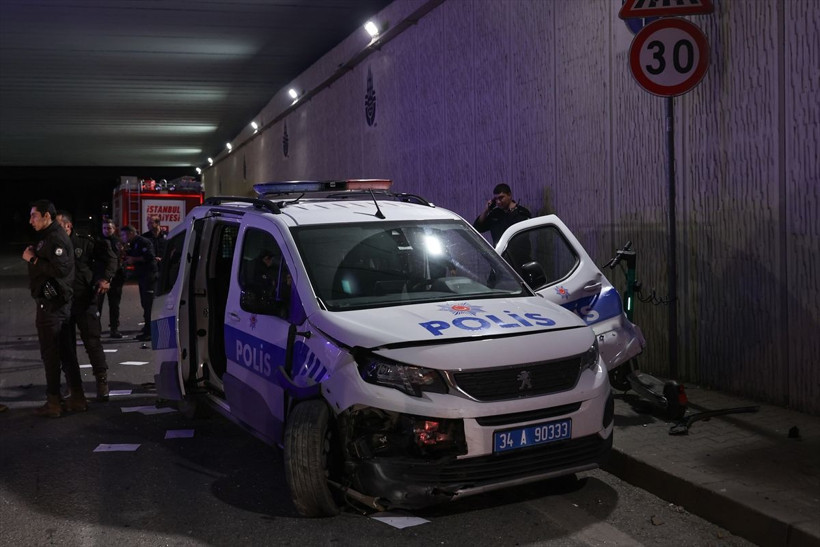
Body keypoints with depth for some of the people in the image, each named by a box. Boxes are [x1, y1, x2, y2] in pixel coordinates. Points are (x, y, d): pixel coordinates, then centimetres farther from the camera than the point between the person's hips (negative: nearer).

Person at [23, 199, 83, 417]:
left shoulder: (56, 239, -16)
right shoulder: (47, 238, 17)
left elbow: (61, 268, -27)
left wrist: (33, 260, -19)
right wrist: (33, 256, 5)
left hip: (51, 304, -10)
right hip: (53, 302, 10)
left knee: (50, 353, -5)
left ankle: (54, 403, 1)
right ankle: (77, 398, 21)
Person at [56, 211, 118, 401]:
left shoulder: (84, 243, -2)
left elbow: (110, 258, 3)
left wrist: (105, 279, -8)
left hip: (85, 303, -3)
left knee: (93, 343, -1)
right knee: (65, 346, 8)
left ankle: (102, 383, 8)